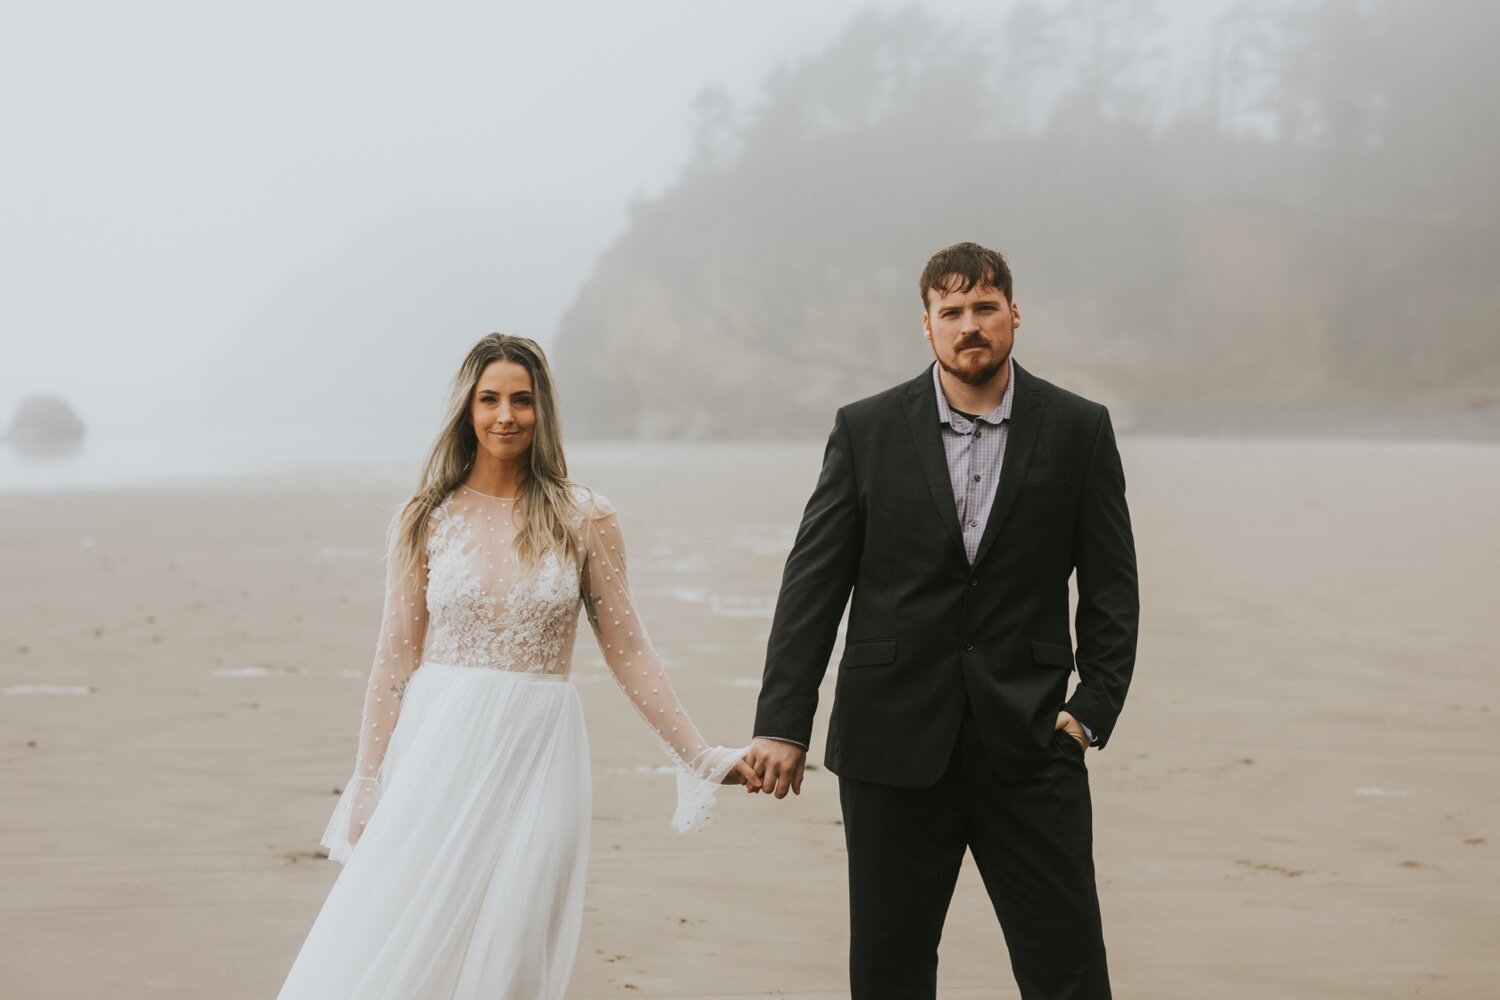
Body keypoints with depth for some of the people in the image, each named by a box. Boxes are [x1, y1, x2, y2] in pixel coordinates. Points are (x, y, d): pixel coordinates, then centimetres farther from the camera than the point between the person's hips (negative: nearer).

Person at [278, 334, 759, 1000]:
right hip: (439, 753, 0)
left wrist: (699, 757, 3)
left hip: (536, 759, 0)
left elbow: (628, 652, 6)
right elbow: (396, 659, 6)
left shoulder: (585, 521, 2)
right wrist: (367, 785, 5)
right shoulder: (427, 520, 4)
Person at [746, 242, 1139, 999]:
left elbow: (1112, 590, 6)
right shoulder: (866, 431, 3)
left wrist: (1093, 709, -6)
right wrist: (782, 724, -4)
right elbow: (812, 585, 1)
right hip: (895, 743, 1)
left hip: (1029, 744, 0)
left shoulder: (1079, 431, 3)